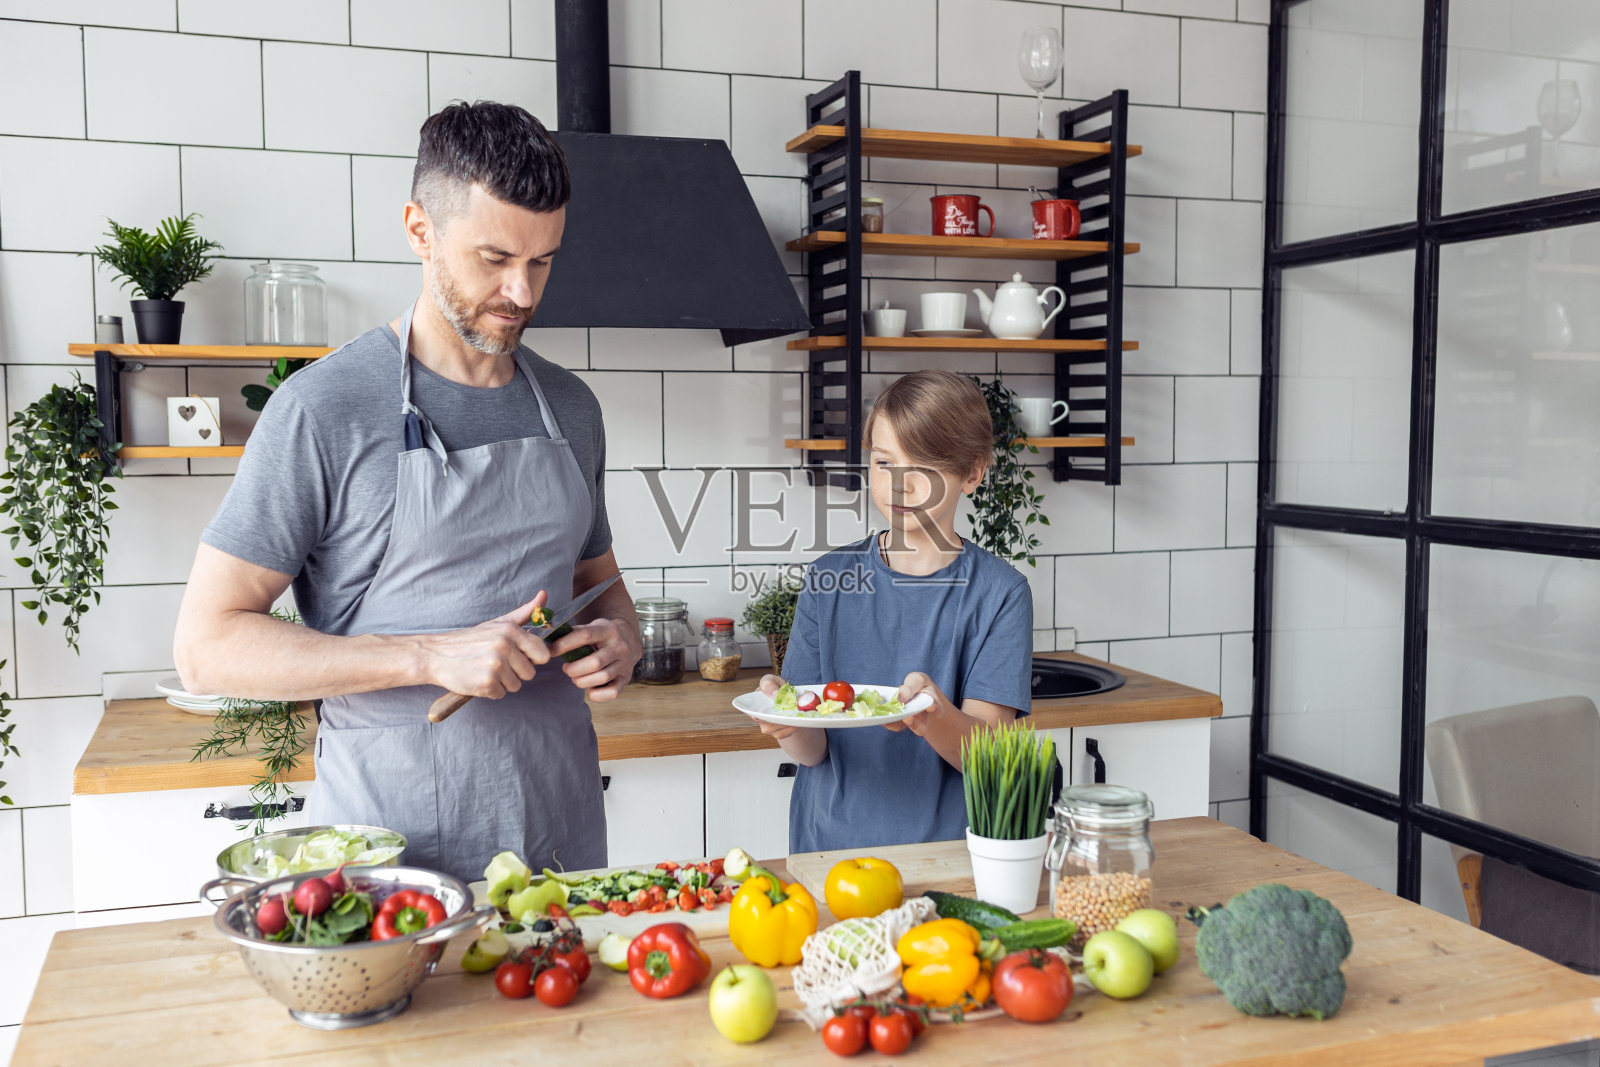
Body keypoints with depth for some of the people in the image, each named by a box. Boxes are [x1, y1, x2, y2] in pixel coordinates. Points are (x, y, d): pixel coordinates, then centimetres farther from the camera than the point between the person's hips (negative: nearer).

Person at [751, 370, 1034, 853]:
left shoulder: (1000, 591, -1)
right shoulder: (829, 578, 4)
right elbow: (813, 751, 0)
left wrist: (933, 716, -27)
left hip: (945, 845, -1)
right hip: (831, 843, 1)